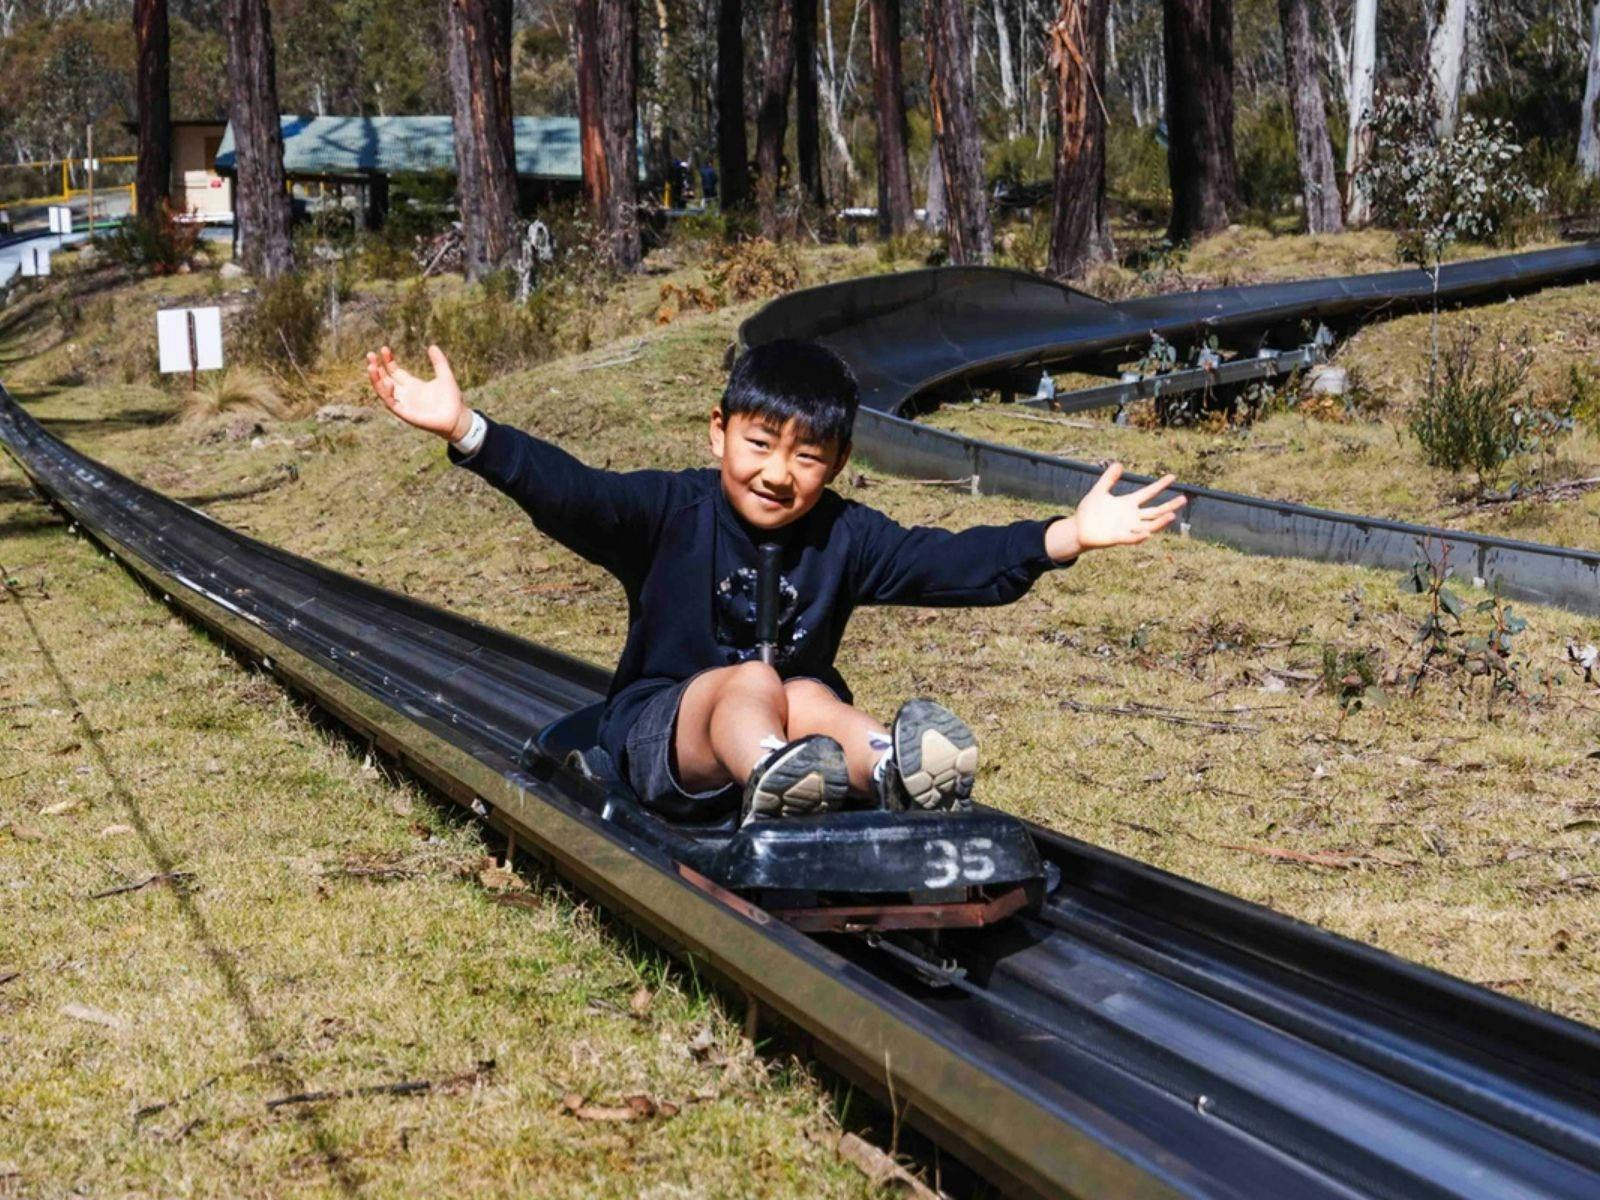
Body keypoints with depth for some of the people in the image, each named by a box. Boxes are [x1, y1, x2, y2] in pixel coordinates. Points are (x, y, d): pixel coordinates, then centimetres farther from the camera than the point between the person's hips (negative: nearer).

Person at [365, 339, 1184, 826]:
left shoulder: (844, 537, 3)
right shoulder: (670, 513, -5)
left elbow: (954, 562, -5)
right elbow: (568, 494, -20)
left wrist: (1068, 536, -18)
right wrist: (465, 430, -36)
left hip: (792, 725, 3)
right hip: (661, 735, -3)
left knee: (811, 698, -29)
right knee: (750, 681, -33)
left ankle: (894, 770, -62)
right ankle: (773, 785, -68)